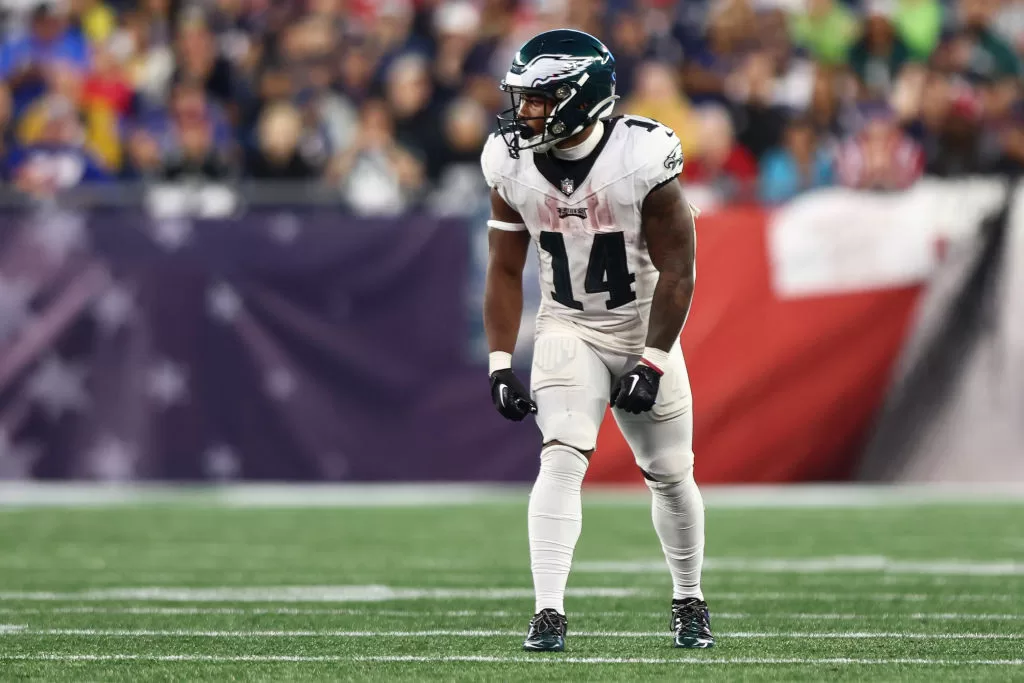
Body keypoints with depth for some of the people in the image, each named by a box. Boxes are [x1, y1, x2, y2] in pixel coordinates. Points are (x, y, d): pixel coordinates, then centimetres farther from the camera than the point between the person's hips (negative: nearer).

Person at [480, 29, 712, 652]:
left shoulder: (643, 157, -23)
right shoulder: (513, 164, -10)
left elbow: (677, 270, -17)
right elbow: (505, 270, 0)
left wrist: (651, 364, -20)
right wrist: (501, 364, -6)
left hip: (644, 328, -1)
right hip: (568, 329, 2)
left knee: (670, 476, 9)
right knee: (562, 457, -18)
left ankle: (690, 602, 31)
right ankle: (549, 614, -21)